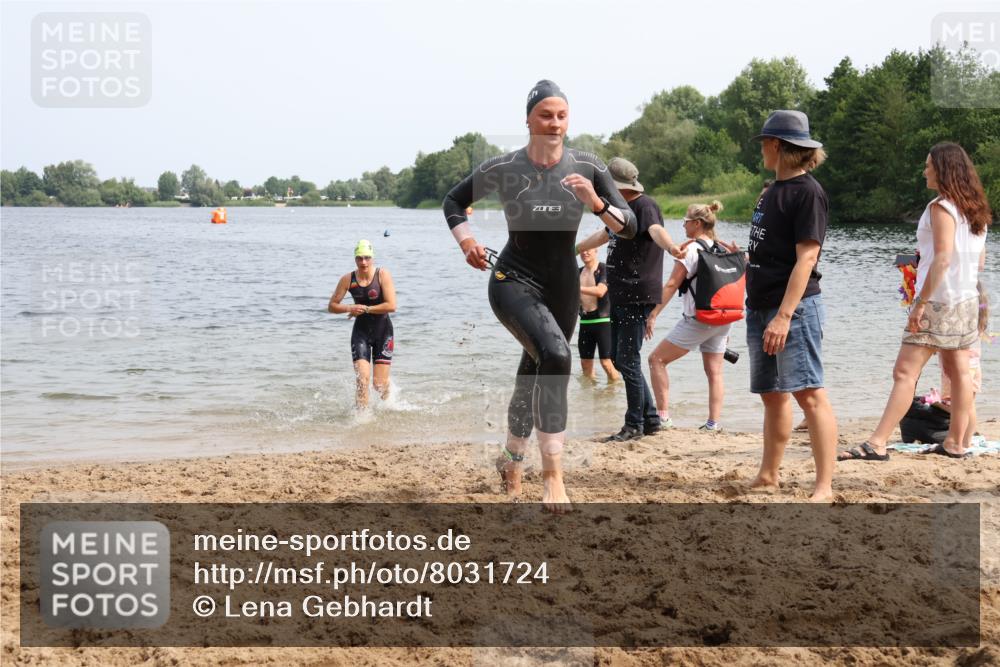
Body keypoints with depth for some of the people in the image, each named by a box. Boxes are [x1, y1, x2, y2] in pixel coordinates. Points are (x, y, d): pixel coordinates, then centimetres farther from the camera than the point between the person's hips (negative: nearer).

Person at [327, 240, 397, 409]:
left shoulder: (382, 275, -11)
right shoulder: (348, 279, -5)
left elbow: (391, 306, -19)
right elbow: (331, 306, 1)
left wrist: (365, 309, -17)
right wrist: (349, 308, -18)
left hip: (382, 331, -1)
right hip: (361, 331, 2)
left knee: (380, 383, 0)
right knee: (362, 379, -16)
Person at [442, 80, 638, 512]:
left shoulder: (588, 168, -4)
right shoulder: (502, 169, -8)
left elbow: (629, 228, -5)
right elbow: (453, 201, 10)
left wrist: (597, 203, -23)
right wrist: (466, 241, -7)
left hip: (563, 285, 4)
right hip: (514, 280, -4)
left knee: (534, 376, 16)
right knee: (556, 356, -30)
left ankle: (512, 462, 44)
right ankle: (552, 477, -27)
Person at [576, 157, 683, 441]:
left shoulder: (645, 206, -13)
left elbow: (656, 230, -36)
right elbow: (604, 235, 36)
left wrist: (671, 247, -57)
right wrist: (573, 249, 49)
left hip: (637, 296, -10)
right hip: (619, 295, 10)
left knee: (627, 361, -8)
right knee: (619, 358, 13)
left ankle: (635, 425, 2)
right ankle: (650, 418, 21)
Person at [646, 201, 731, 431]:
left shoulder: (691, 249, -10)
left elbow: (671, 285, -12)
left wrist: (653, 314, -10)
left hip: (697, 319, -7)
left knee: (657, 359, 2)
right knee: (714, 371, 10)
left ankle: (663, 415, -4)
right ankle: (714, 422, 5)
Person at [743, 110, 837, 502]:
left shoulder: (807, 192, -11)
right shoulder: (772, 191, 16)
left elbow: (806, 257, -18)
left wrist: (784, 316, -23)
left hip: (794, 308, -9)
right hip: (761, 307, 9)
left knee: (809, 393, -13)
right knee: (772, 395, 14)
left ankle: (824, 487, -13)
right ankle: (767, 478, 22)